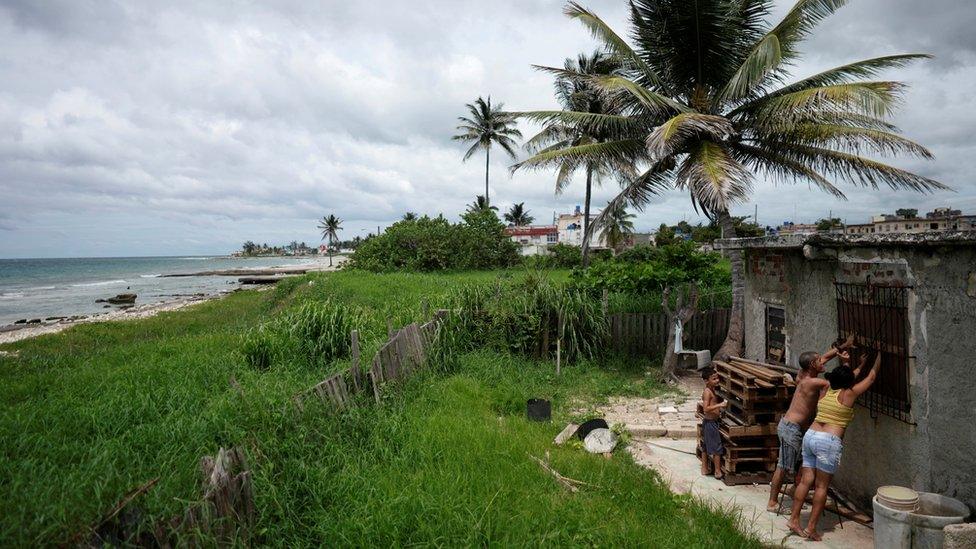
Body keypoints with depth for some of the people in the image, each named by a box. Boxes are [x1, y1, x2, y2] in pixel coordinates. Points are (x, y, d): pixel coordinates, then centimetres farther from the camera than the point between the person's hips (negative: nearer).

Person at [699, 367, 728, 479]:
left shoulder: (712, 390, 9)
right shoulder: (707, 392, -20)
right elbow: (705, 409, -28)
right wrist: (719, 405, -33)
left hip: (709, 422, 10)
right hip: (710, 422, -10)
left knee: (706, 446, 16)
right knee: (717, 448, -3)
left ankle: (704, 469, 25)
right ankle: (718, 472, 4)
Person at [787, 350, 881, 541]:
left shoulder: (826, 390, 14)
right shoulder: (848, 394, -1)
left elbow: (848, 378, 35)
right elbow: (872, 377, 12)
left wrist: (861, 364, 45)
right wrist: (879, 355, 24)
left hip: (810, 436, 6)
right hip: (829, 442, -6)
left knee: (805, 481, 9)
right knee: (821, 486, 1)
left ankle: (794, 520, 10)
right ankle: (811, 528, 3)